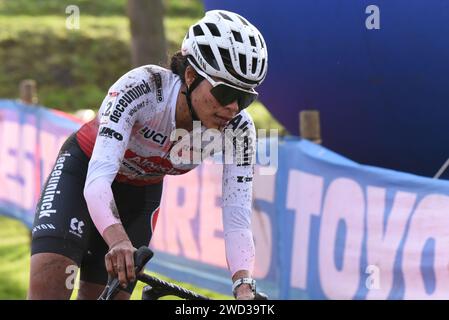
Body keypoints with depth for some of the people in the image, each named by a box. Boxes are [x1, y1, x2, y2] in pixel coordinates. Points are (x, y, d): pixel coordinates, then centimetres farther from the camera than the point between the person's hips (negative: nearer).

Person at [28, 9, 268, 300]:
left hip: (140, 195, 4)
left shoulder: (237, 129, -26)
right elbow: (98, 178, -44)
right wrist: (118, 241, -63)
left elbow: (237, 223, -28)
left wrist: (244, 287, -46)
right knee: (48, 286, -25)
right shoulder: (141, 88, -36)